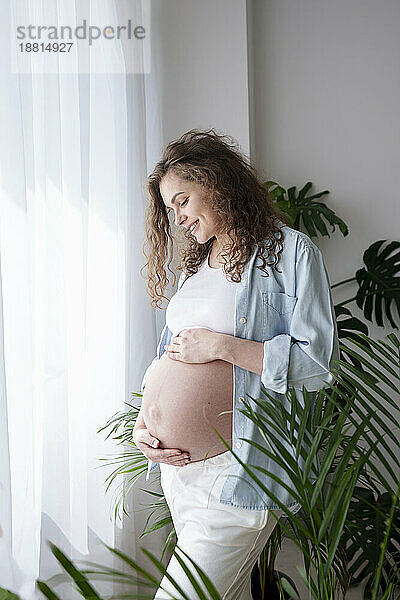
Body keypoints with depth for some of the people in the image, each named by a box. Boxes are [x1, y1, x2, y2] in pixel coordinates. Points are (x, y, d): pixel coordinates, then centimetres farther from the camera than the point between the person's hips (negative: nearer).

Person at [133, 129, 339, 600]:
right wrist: (143, 423, 2)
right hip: (178, 466, 7)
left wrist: (221, 345, -15)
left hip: (238, 472, -7)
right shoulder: (195, 265, 17)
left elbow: (318, 362, -13)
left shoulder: (290, 250, -5)